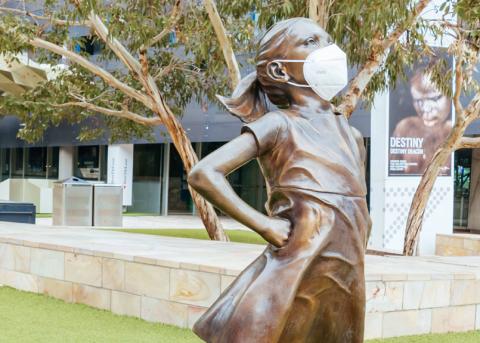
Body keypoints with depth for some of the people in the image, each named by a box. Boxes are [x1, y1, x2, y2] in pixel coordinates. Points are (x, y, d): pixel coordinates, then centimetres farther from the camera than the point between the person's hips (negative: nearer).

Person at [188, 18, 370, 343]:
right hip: (292, 276, -6)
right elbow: (204, 174, -15)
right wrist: (264, 226, -16)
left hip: (347, 285, 7)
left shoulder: (352, 136, 15)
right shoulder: (279, 125, -5)